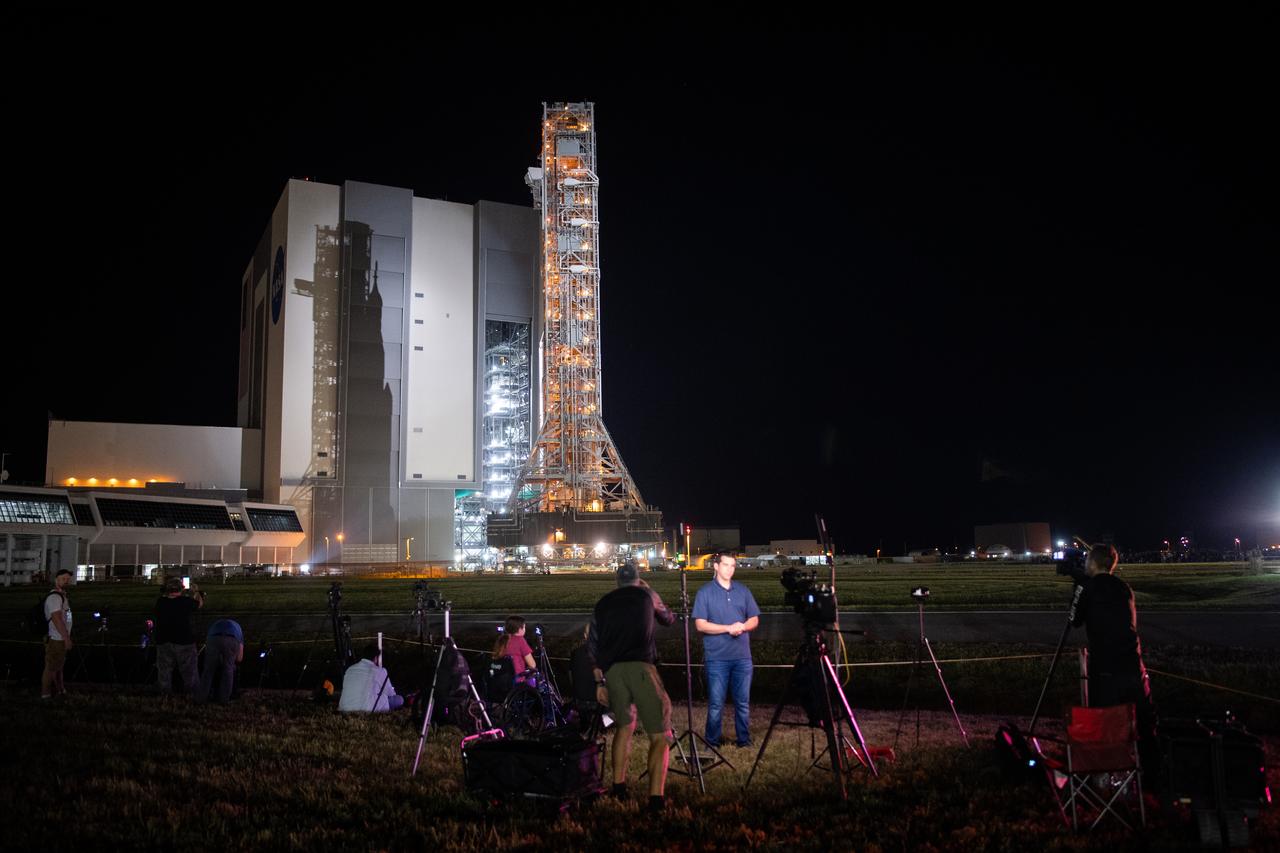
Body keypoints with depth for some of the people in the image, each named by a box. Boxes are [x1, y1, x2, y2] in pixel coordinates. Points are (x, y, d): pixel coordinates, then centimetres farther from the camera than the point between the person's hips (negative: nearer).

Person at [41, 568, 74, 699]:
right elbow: (57, 619, -26)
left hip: (61, 639, 10)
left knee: (59, 666, 20)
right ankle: (46, 693, 5)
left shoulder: (61, 595, 14)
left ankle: (58, 690, 31)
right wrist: (66, 638, -27)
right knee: (51, 667, -2)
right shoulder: (54, 597, -18)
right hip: (56, 639, -10)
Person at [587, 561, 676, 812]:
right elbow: (669, 619, 33)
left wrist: (599, 682, 18)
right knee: (659, 734, -2)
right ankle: (656, 797, -17)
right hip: (641, 667, -4)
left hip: (611, 669, 4)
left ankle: (618, 785, 29)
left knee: (624, 725, 26)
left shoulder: (603, 604, 20)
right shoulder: (645, 596, 15)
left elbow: (592, 646, 16)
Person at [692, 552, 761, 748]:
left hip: (742, 656, 3)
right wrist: (728, 628, -16)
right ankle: (713, 744, 13)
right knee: (716, 704, 1)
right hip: (717, 657, -3)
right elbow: (700, 625, -7)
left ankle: (744, 741, 19)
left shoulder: (743, 591, 10)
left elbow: (754, 620, 11)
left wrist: (743, 626, -11)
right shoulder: (705, 592, 0)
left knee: (743, 702, 7)